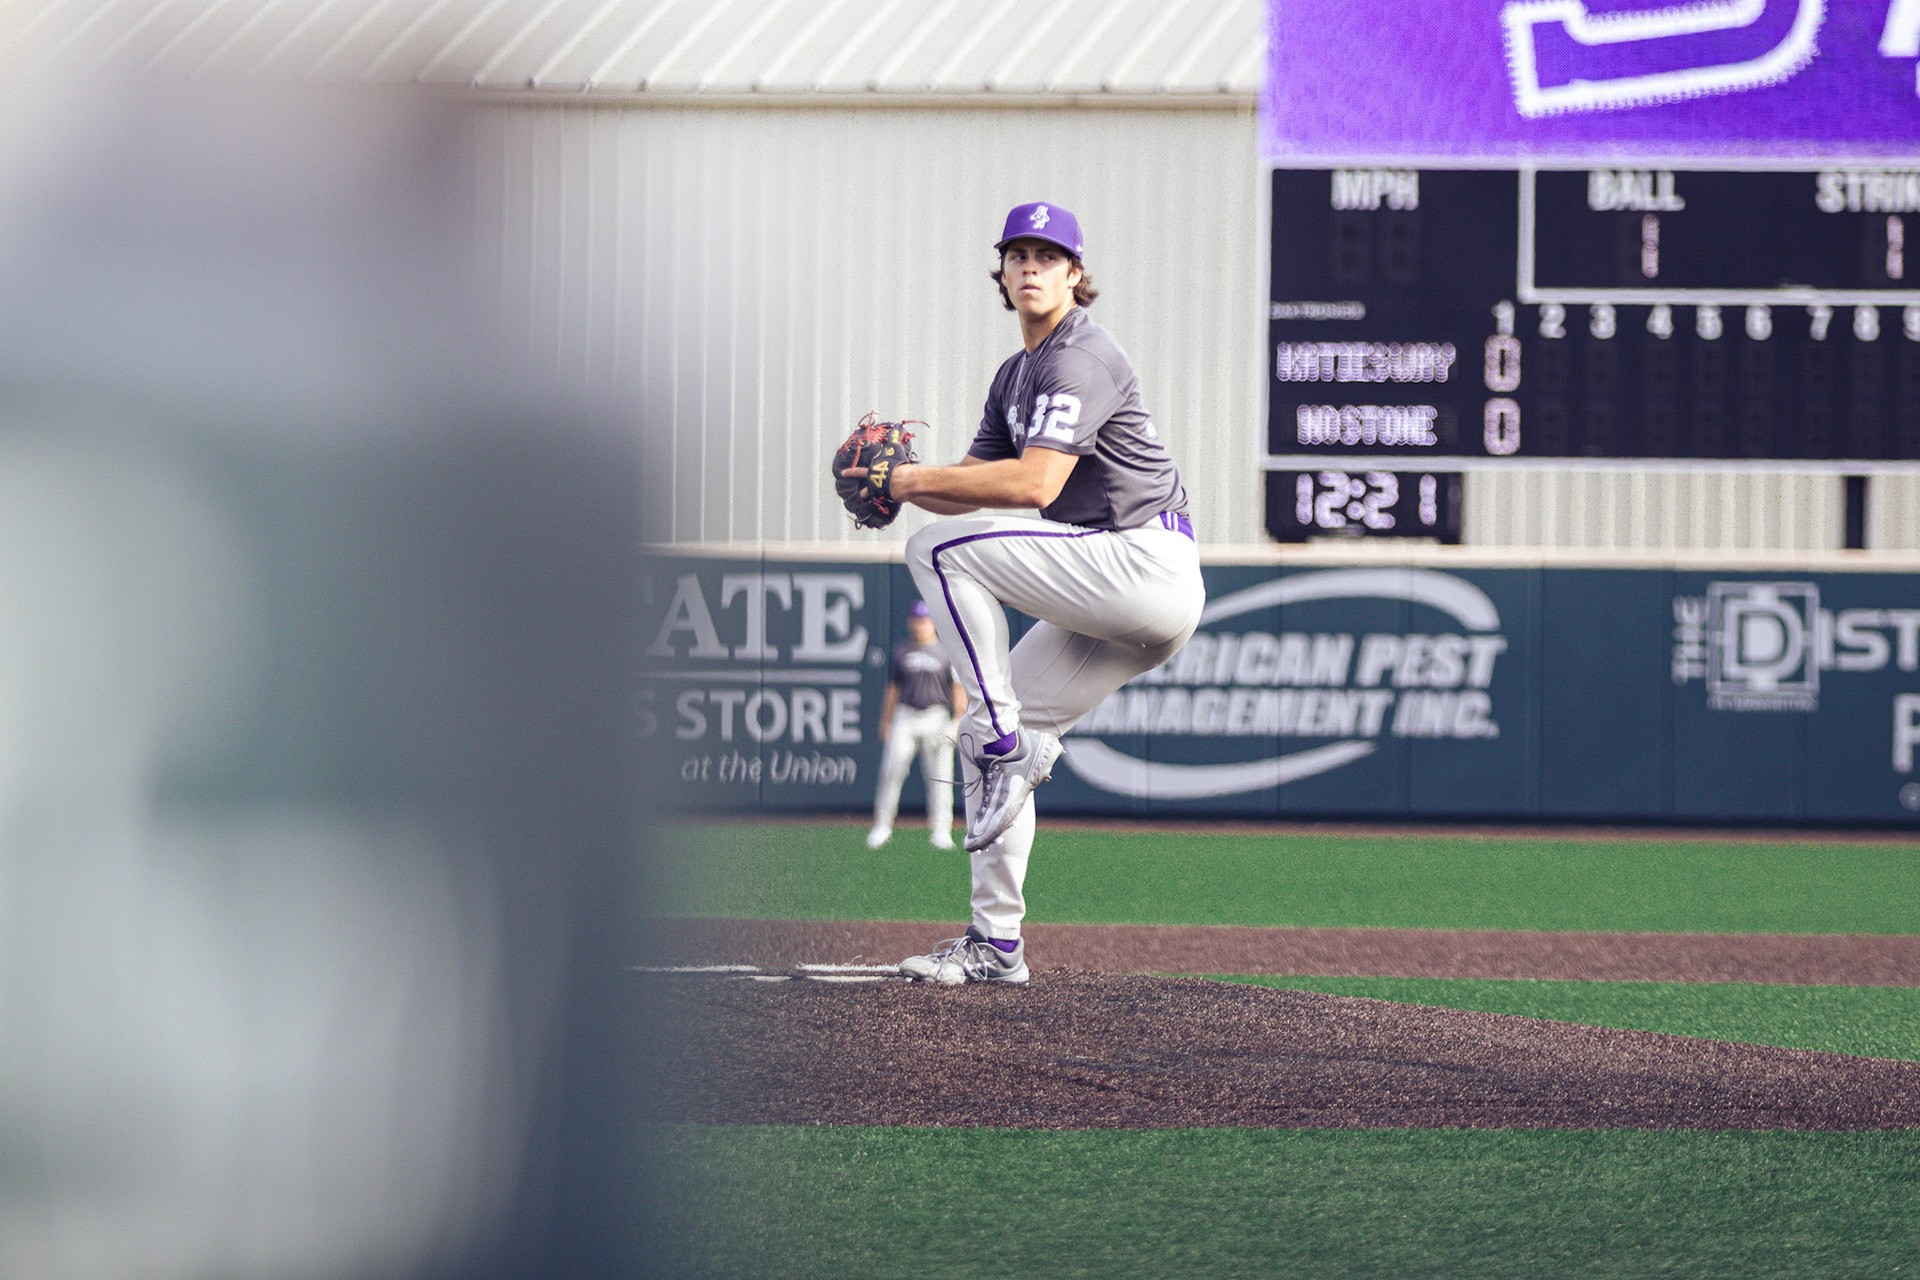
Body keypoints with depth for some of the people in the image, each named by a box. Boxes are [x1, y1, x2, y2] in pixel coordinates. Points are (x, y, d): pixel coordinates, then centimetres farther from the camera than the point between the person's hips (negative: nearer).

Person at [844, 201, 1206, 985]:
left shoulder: (1080, 358, -11)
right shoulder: (1016, 376, 20)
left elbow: (1034, 484, -22)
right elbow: (971, 487, 18)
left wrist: (917, 480, -16)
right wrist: (898, 481, -2)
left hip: (1142, 562, -10)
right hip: (1131, 604, 10)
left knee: (940, 549, -15)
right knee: (983, 737, 9)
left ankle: (1008, 741, -15)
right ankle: (995, 944, 10)